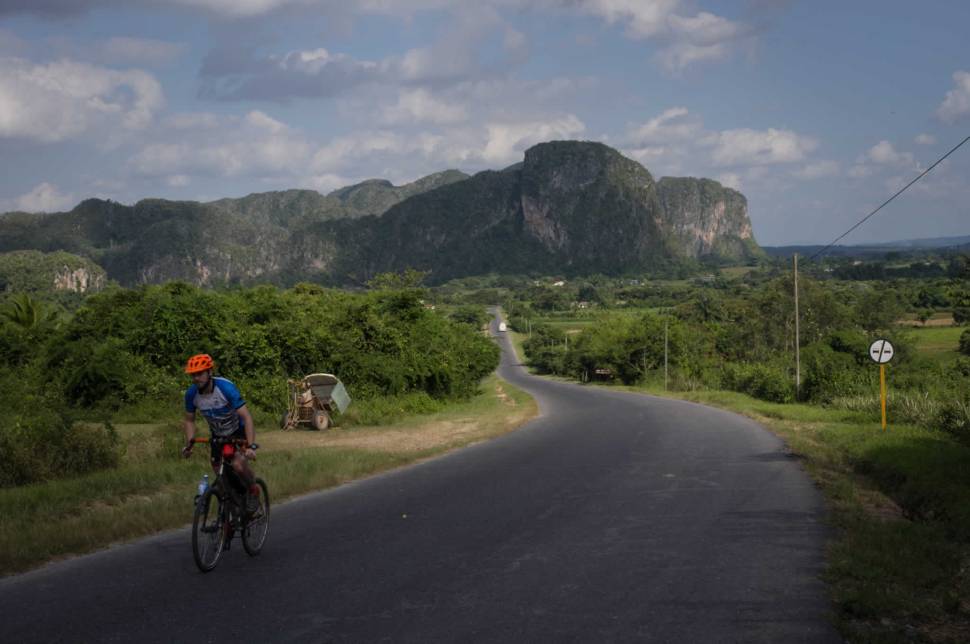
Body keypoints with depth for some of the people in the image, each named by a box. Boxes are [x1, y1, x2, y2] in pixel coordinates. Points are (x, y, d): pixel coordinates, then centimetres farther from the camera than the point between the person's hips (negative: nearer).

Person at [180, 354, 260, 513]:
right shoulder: (191, 394, -17)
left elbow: (246, 417, -33)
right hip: (218, 435, 5)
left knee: (238, 464, -28)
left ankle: (253, 490, 0)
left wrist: (251, 446, -41)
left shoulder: (226, 388, -31)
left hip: (239, 432, -5)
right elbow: (189, 420, 1)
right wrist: (189, 444, -13)